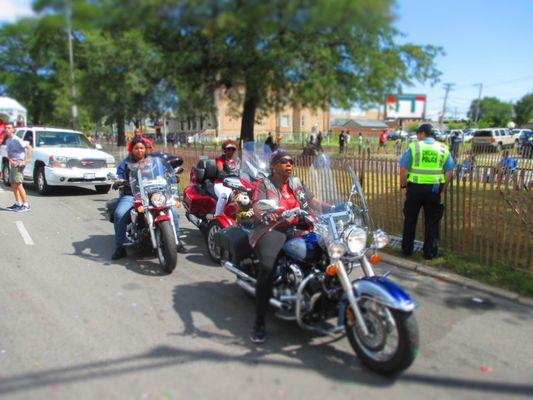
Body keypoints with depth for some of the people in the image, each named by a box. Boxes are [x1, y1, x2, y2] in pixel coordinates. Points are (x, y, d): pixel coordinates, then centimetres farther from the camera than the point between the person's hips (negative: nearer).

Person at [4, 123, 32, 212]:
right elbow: (9, 154, 14)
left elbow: (29, 148, -17)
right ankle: (17, 203, 23)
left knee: (18, 184, -16)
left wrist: (25, 161, -20)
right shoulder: (7, 141, 14)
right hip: (13, 164, 9)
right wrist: (11, 161, -7)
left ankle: (26, 205, -14)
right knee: (13, 184, 13)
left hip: (19, 163, -9)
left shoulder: (17, 140, -11)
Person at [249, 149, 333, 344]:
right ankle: (259, 323, -26)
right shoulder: (264, 184, 7)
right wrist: (265, 214, -33)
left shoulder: (297, 183, 23)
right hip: (273, 228, -5)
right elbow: (257, 207, -9)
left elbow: (314, 202, 14)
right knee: (267, 266, -32)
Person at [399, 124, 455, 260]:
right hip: (434, 190, 2)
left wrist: (403, 184, 4)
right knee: (431, 222, 11)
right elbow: (449, 173, 2)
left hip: (415, 188, -1)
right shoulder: (443, 149, 4)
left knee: (410, 220, 11)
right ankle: (430, 252, 16)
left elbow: (403, 169, -9)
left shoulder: (414, 147, -5)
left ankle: (407, 249, 21)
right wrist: (442, 188, 11)